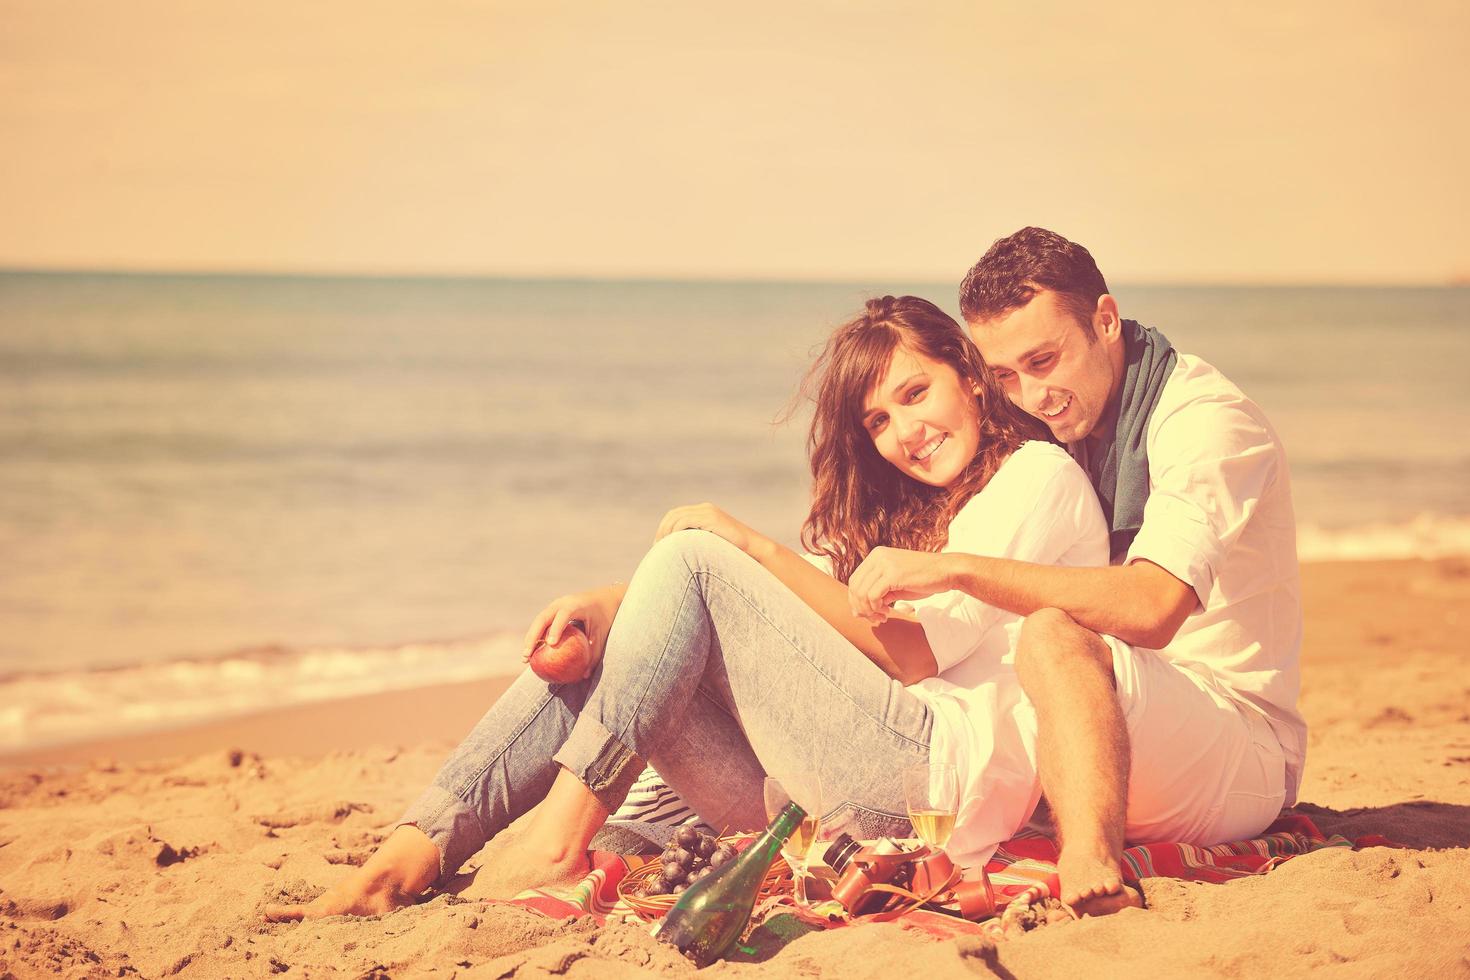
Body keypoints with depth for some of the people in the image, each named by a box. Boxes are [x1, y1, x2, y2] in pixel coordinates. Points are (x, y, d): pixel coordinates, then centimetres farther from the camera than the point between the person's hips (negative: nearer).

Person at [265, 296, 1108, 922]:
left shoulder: (1040, 478, 2)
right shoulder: (899, 510, 28)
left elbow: (915, 652, -10)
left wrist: (756, 548, -11)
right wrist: (614, 606, -4)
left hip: (949, 768, -8)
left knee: (694, 560, -16)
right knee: (589, 651, -2)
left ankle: (560, 836, -22)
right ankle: (413, 853, -17)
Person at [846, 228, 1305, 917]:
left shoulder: (1205, 421, -14)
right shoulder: (1073, 425, 11)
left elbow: (1151, 609, -33)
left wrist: (955, 569, -34)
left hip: (1246, 764, -9)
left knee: (1054, 635, -35)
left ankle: (1092, 884, -50)